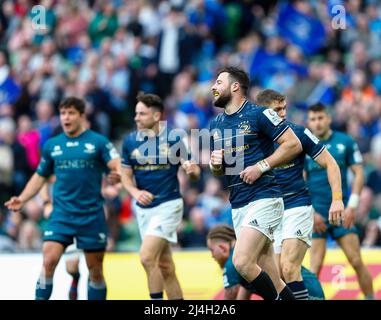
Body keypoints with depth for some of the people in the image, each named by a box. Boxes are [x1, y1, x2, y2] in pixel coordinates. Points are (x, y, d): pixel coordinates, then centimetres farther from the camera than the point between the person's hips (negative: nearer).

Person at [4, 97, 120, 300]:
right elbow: (40, 176, 19)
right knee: (48, 261, -15)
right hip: (61, 215, 2)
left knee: (95, 270, 5)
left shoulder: (98, 142, -1)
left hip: (92, 215, -2)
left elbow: (119, 167, -11)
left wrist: (118, 173, -35)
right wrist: (22, 199, 7)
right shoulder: (52, 145, 9)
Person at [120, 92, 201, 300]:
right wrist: (135, 192, -12)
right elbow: (126, 175, 8)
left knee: (147, 257, -19)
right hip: (143, 208, 5)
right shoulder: (130, 141, 2)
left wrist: (192, 170, -28)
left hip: (168, 205, -5)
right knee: (164, 266, 10)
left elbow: (194, 173, -5)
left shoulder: (173, 139, -8)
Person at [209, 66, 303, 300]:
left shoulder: (259, 114, -6)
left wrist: (261, 167, -15)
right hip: (238, 206, 7)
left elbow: (294, 145, -9)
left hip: (264, 199, -7)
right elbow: (218, 171, 25)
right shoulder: (217, 125, 15)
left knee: (242, 262, -22)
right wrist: (215, 164, 1)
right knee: (270, 280, 5)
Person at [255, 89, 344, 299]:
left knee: (288, 269, -18)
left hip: (297, 208, -4)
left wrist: (337, 199, -11)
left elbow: (330, 164, -1)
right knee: (276, 274, 3)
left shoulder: (297, 133, -7)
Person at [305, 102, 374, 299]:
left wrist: (352, 206, -7)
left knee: (356, 261, -5)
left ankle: (370, 297, 4)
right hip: (316, 214, 0)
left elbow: (358, 174, 2)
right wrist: (310, 212, -6)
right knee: (315, 265, -6)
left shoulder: (345, 142, 2)